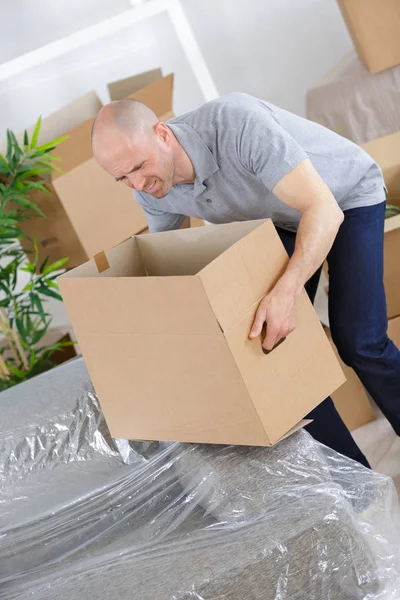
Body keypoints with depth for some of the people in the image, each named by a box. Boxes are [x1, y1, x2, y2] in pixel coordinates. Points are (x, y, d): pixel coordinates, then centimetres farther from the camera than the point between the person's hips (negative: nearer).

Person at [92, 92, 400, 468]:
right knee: (270, 337, -4)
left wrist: (286, 292, -54)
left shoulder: (237, 124, -40)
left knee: (358, 341, -16)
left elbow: (324, 209, -42)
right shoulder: (150, 190, -18)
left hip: (348, 197, -6)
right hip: (284, 218, 6)